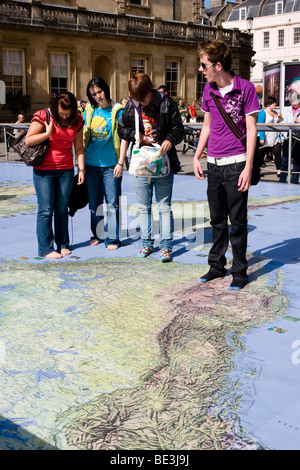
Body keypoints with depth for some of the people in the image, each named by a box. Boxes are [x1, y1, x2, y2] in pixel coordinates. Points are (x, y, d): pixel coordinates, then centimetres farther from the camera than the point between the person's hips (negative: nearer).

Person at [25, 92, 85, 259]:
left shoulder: (77, 121, 4)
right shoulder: (43, 117, -8)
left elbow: (79, 147, 8)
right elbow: (28, 140, -8)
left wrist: (81, 169, 3)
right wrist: (47, 134, -19)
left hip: (66, 170, 4)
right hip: (44, 171, -3)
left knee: (62, 209, 10)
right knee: (46, 210, -3)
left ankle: (63, 244, 20)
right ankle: (46, 248, 3)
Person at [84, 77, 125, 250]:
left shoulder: (117, 111, -3)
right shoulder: (89, 111, 7)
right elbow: (84, 137, 13)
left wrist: (121, 163, -8)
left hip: (111, 164, -4)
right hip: (92, 163, 4)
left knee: (112, 203, -1)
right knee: (94, 202, 12)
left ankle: (112, 238, 7)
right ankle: (97, 235, 26)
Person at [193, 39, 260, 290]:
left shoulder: (245, 88, -8)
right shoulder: (209, 89, 8)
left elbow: (251, 130, -9)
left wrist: (248, 168, -14)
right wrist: (197, 157, 12)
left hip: (236, 164, -5)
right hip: (214, 164, 5)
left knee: (237, 222, 2)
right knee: (217, 220, 14)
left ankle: (239, 272, 14)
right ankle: (217, 265, 27)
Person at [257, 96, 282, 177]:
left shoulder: (275, 113, 16)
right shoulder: (263, 113, -7)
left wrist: (279, 118, 5)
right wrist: (261, 138, -20)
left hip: (275, 139, 6)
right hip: (265, 140, -6)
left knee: (278, 154, -5)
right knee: (261, 155, 4)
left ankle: (279, 171, -3)